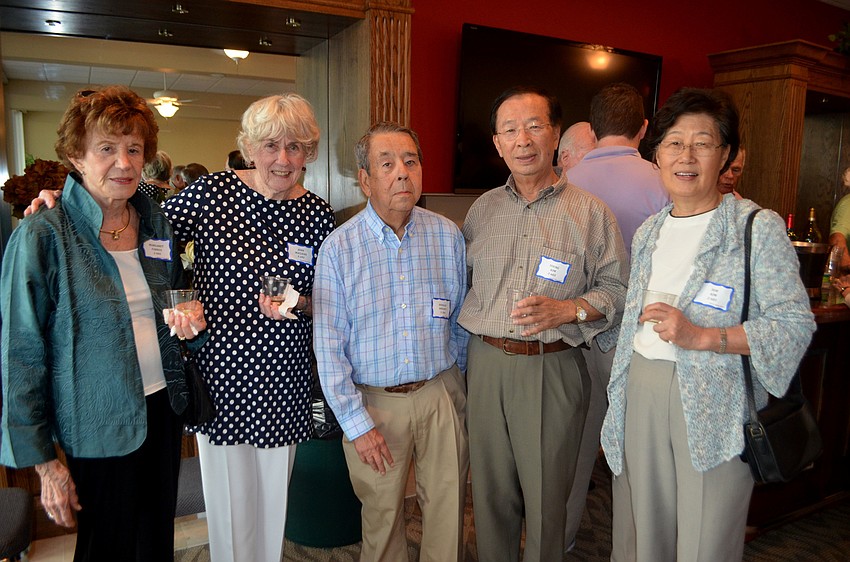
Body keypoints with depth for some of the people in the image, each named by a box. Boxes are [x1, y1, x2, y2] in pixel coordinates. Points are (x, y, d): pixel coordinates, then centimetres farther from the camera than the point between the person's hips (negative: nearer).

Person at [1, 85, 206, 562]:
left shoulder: (158, 223, 2)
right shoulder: (43, 236, -13)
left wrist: (191, 322, -7)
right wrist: (43, 461, -9)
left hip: (164, 410, 5)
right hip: (99, 428, -4)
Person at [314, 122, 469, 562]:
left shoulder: (448, 236, -2)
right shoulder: (339, 248, -9)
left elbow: (461, 322, 8)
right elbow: (329, 347, -8)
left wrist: (454, 385, 14)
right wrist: (357, 423, -8)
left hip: (441, 394, 2)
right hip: (374, 401, -1)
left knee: (448, 513, 14)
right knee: (381, 517, 15)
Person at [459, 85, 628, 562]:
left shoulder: (590, 212, -1)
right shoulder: (483, 209, 10)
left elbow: (617, 289, -1)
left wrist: (568, 309, -17)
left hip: (553, 368, -3)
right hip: (486, 363, 3)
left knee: (545, 497, 8)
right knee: (491, 490, 14)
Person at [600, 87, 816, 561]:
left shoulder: (759, 228, -5)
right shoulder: (649, 232, 12)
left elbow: (795, 323, -11)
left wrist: (701, 336, -21)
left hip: (714, 406, -5)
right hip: (641, 395, 5)